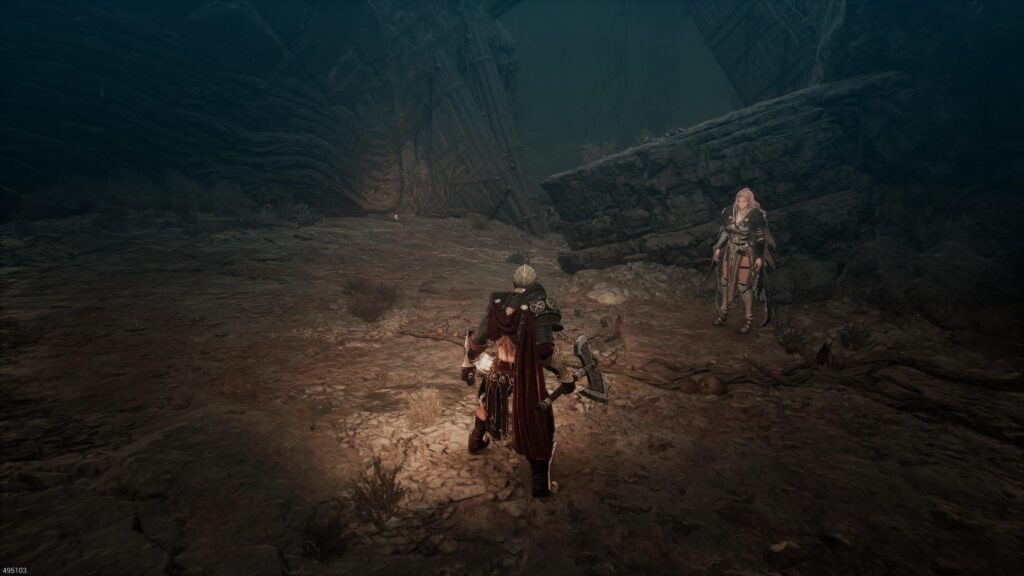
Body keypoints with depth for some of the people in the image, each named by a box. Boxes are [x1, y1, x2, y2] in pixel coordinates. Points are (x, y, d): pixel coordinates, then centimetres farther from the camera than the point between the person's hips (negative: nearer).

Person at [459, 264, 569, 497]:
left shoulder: (497, 304, -3)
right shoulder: (539, 305, -17)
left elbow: (476, 341, 3)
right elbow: (544, 351, -25)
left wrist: (467, 365, 19)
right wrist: (564, 375, -13)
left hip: (499, 374, 5)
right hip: (526, 378, -5)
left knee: (488, 404, 34)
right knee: (538, 429, 10)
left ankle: (476, 443, 56)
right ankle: (541, 485, 19)